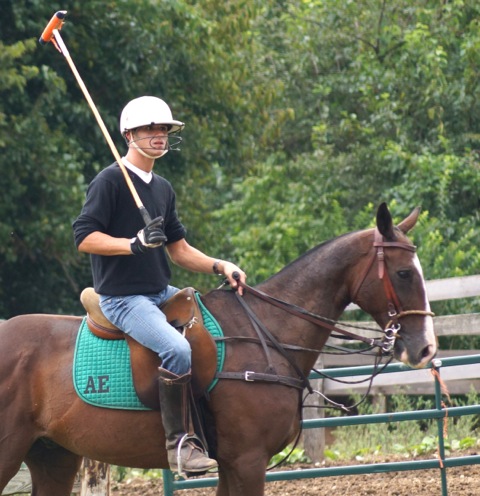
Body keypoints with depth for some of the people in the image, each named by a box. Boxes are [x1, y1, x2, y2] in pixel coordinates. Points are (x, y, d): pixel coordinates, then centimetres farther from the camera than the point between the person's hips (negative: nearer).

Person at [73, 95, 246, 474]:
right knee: (178, 349, -32)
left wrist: (220, 266, 4)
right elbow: (84, 237, -15)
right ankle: (178, 442, -27)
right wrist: (135, 243, -27)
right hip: (124, 297, -9)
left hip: (162, 293, 9)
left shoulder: (163, 189, 18)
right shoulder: (110, 181, -8)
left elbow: (179, 250, 20)